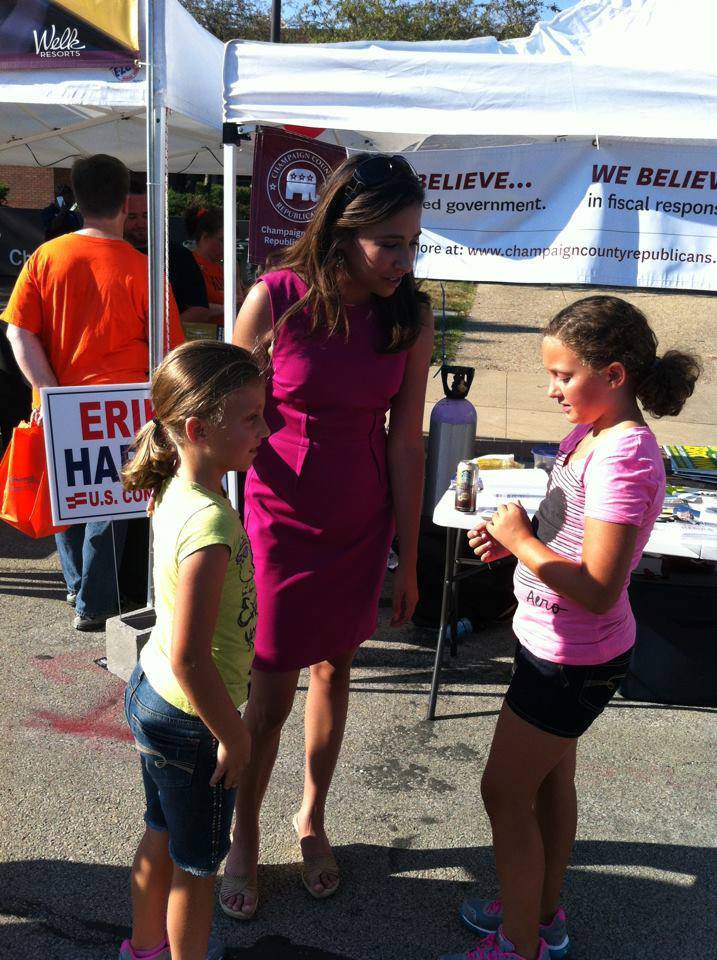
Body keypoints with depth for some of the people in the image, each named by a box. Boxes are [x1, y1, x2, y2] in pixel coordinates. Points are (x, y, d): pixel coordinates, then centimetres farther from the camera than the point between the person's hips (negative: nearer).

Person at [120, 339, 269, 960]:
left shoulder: (176, 491, -5)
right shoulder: (210, 521, -33)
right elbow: (190, 659, -32)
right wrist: (234, 738, -18)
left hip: (149, 694, 9)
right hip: (190, 722, -9)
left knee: (162, 836, 29)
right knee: (198, 862, 17)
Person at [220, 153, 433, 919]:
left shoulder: (411, 318, -7)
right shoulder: (274, 299, -15)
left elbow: (404, 439, -4)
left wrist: (407, 558, 0)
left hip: (361, 524, 3)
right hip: (280, 519, -2)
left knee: (333, 670, 18)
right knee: (270, 694, 6)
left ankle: (312, 818, 42)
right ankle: (244, 838, 32)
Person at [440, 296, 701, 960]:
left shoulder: (624, 460, -28)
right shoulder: (589, 434, 0)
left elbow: (597, 588, -30)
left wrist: (522, 541, -21)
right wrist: (510, 534, -5)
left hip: (573, 661, -9)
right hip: (559, 646, 9)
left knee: (504, 792, 5)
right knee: (549, 778, 23)